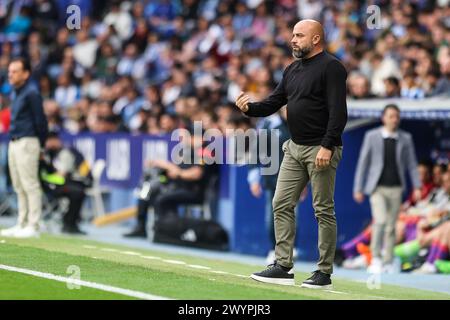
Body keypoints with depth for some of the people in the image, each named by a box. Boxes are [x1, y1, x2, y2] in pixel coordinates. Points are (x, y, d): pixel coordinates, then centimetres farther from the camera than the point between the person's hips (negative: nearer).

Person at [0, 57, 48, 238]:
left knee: (30, 186, -7)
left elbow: (40, 120, -12)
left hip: (27, 142, -10)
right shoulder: (18, 93, 16)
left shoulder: (31, 93, -11)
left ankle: (33, 227, -6)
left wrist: (40, 144, -7)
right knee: (19, 187, 12)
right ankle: (22, 225, 18)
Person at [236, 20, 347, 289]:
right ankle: (283, 267, 9)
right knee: (282, 205, 5)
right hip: (294, 148, 9)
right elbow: (274, 102, 16)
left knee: (324, 210, -2)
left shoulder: (331, 67, -10)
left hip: (320, 149, -8)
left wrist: (327, 146, -24)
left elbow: (338, 111, -17)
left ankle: (324, 273, 2)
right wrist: (250, 108, -3)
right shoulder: (293, 70, 16)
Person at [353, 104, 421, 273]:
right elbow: (363, 162, 1)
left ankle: (387, 263, 13)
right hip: (377, 188, -2)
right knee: (380, 220, -20)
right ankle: (375, 258, -7)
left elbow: (412, 164, 7)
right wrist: (358, 189, -1)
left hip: (396, 189, 2)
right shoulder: (371, 136, -2)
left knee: (391, 226, 4)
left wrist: (417, 186, -3)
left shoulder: (405, 138, 4)